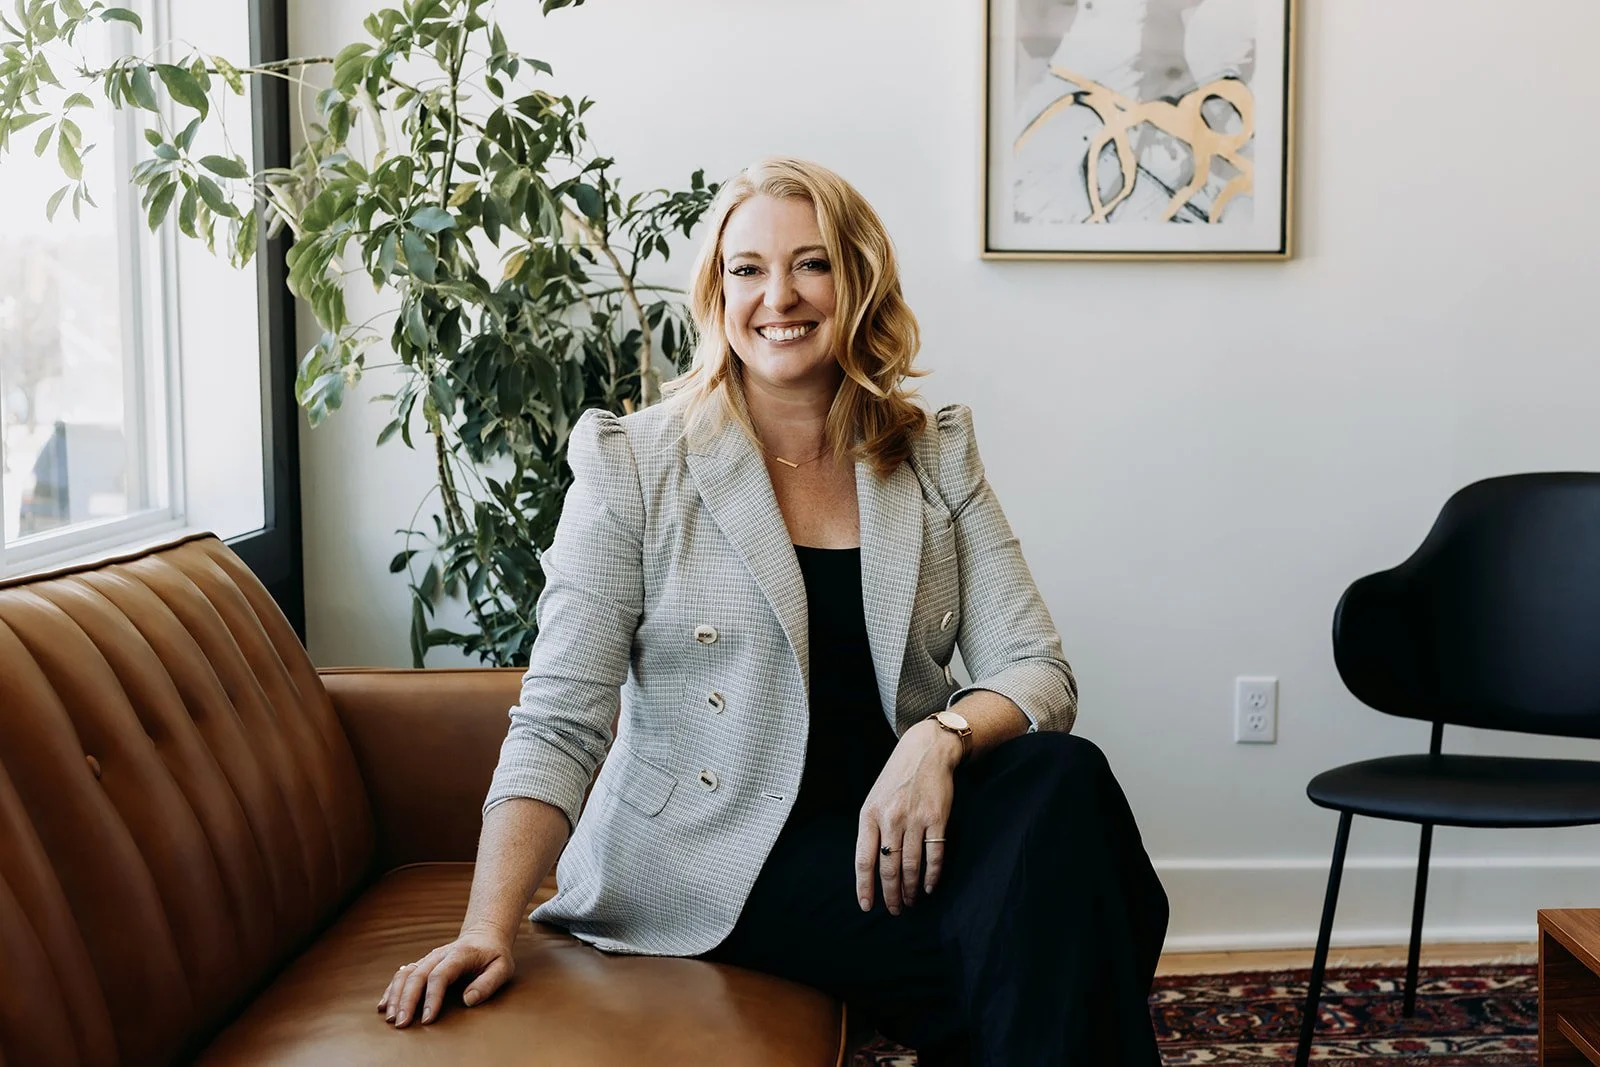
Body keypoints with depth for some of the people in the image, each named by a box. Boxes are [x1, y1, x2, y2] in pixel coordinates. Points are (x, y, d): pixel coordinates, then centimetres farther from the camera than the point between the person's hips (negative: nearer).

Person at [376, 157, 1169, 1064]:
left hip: (892, 828, 5)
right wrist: (490, 928, -21)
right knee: (1018, 943, -29)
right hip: (716, 854, -4)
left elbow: (1038, 674, -1)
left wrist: (940, 738, -23)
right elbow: (560, 725, -9)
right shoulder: (634, 467, -4)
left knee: (1065, 779, -26)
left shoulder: (938, 459, 6)